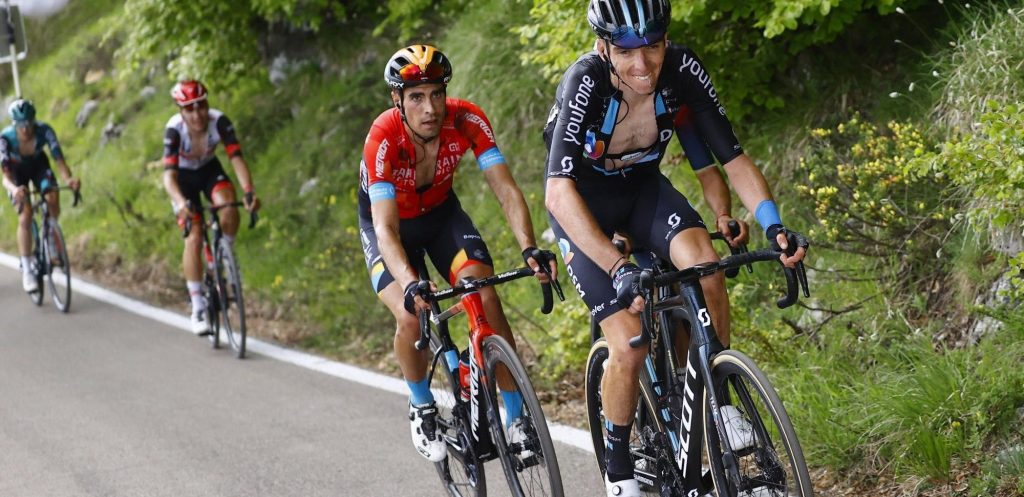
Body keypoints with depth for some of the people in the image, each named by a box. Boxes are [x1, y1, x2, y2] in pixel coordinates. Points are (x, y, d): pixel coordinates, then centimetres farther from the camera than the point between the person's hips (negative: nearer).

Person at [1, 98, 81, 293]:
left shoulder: (44, 131, -32)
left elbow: (60, 160, -34)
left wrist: (69, 179, -56)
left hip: (38, 164, 2)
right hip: (17, 170, -2)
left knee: (52, 197, -27)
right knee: (25, 215, -18)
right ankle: (26, 271, -13)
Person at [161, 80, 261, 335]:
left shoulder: (219, 122, -28)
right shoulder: (174, 129, -32)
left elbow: (236, 158, -34)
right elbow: (169, 174, -39)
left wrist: (249, 191, -50)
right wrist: (180, 202, -57)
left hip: (209, 170, 2)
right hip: (183, 177, -2)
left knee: (229, 207, -30)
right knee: (194, 237, -15)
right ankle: (198, 309, -9)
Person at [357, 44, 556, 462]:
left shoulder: (467, 121, -28)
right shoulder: (383, 138, -36)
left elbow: (506, 189, -31)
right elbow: (386, 228, -43)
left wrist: (529, 248, -48)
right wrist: (410, 284, -60)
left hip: (441, 212, 2)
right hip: (389, 223, -2)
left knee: (485, 298, -19)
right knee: (411, 318, -24)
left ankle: (516, 417, -8)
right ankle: (422, 407, 5)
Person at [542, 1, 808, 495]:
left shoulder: (683, 71, -24)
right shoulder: (585, 83, -33)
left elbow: (733, 159, -18)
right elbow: (558, 193, -42)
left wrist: (773, 225, -36)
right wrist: (620, 270, -53)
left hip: (643, 186, 3)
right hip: (582, 199, -3)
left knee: (702, 261, -30)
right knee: (629, 345, -16)